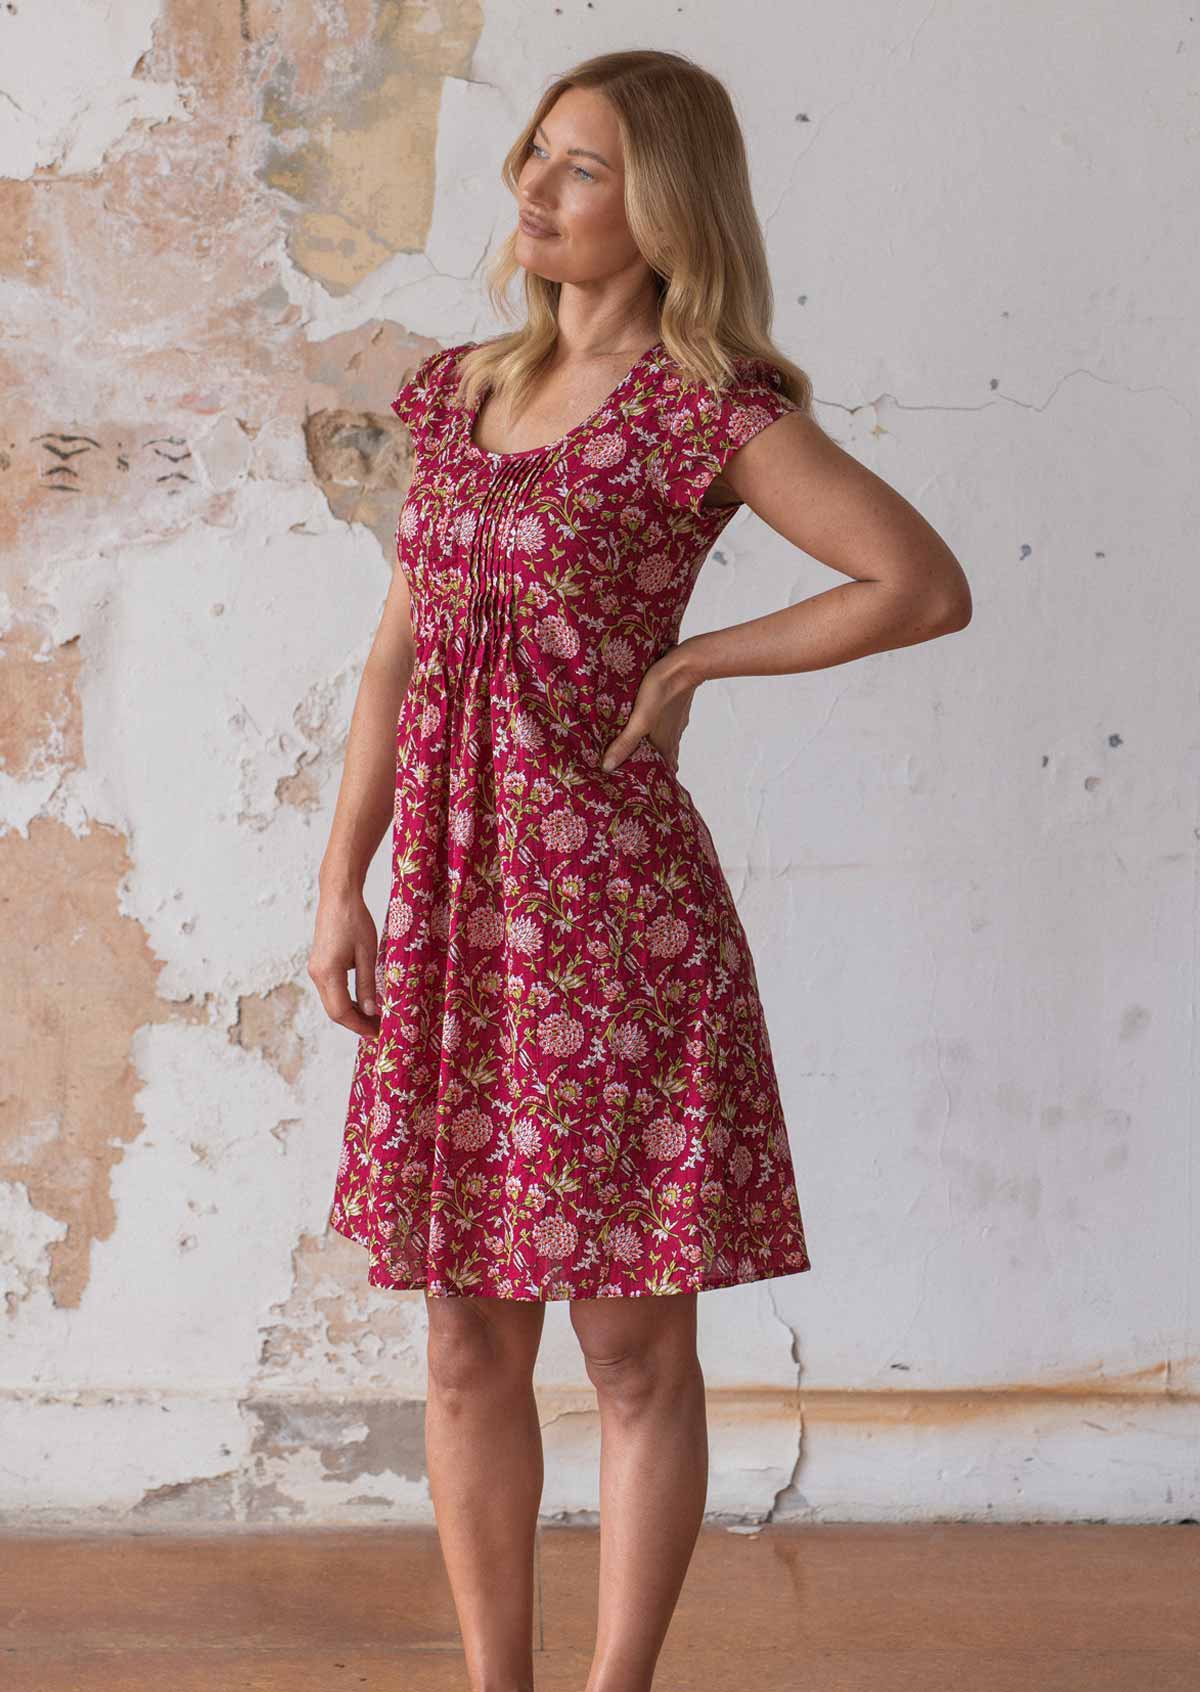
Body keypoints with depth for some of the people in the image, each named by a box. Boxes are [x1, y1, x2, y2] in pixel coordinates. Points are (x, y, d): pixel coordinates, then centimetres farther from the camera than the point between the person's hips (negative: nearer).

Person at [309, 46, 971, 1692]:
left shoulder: (703, 408, -7)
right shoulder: (459, 391, 12)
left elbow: (930, 586, -13)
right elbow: (400, 652, 14)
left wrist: (689, 660, -9)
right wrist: (341, 882, 7)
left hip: (612, 907, -6)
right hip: (454, 909, 6)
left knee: (633, 1343, 5)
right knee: (469, 1339, 12)